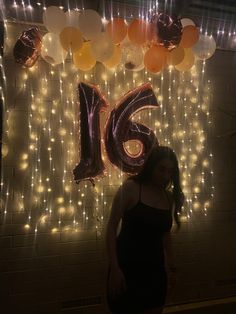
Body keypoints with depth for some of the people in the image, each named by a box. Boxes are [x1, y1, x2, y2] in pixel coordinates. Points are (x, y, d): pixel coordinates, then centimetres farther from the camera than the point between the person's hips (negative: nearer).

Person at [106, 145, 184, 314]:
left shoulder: (169, 197, 2)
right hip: (127, 268, -4)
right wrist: (114, 268, -16)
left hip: (155, 269, 5)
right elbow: (112, 227, -12)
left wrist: (172, 266, 14)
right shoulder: (130, 187, -13)